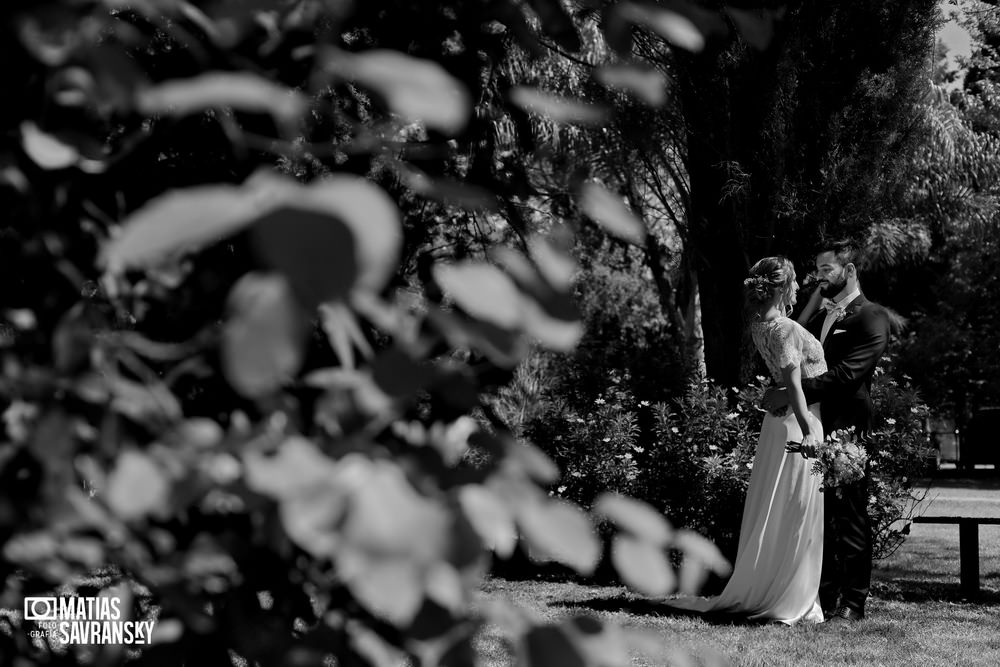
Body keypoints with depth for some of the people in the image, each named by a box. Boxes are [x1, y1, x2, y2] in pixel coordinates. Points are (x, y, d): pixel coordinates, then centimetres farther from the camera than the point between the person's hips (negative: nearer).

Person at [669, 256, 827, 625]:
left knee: (773, 512, 14)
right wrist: (807, 431, -27)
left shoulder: (761, 325, 7)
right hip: (799, 421, -9)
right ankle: (792, 600, 1)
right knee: (797, 513, -4)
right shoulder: (786, 329, -19)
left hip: (781, 419, 9)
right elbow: (794, 384, -25)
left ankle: (754, 592, 21)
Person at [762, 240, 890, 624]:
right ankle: (825, 596, 16)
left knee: (851, 517, -2)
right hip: (813, 429, 7)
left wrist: (791, 394, -20)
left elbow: (845, 374, -17)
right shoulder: (821, 315, 22)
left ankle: (853, 603, 4)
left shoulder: (871, 318, -6)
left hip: (847, 432, -7)